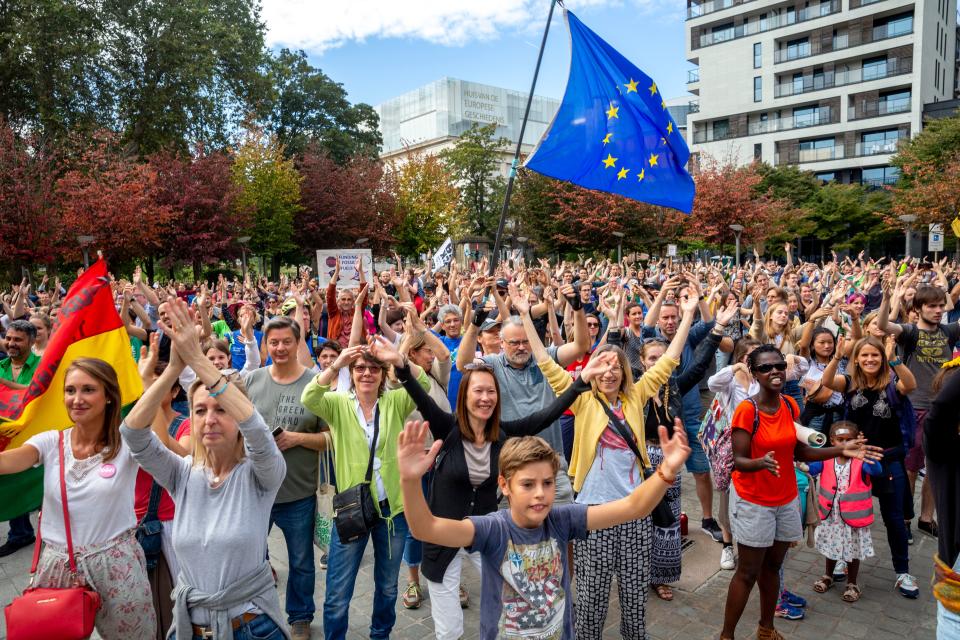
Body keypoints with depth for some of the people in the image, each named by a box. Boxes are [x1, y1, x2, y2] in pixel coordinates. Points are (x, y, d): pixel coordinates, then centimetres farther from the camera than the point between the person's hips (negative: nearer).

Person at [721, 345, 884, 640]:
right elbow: (737, 461, -22)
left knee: (772, 566, 19)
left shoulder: (790, 405, -1)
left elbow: (798, 451, 4)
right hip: (752, 502, -6)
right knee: (748, 572, 2)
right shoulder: (746, 410, -21)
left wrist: (841, 450, -3)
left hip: (786, 500, 6)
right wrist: (761, 463, -41)